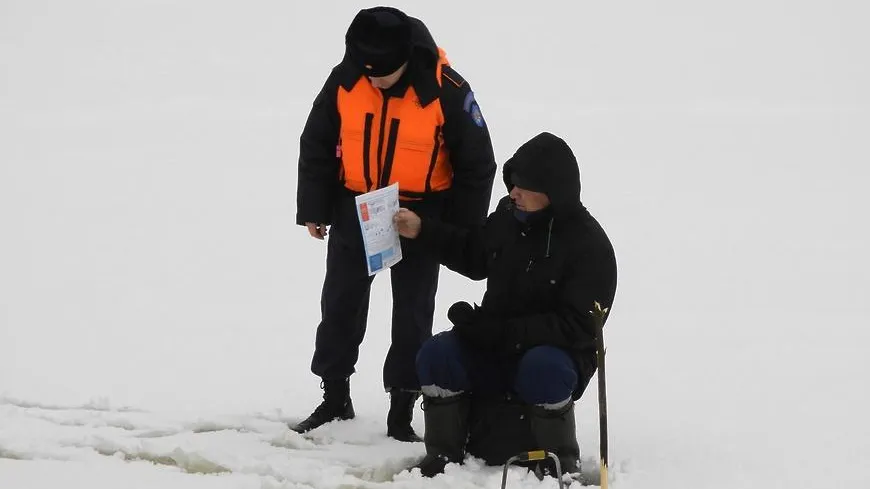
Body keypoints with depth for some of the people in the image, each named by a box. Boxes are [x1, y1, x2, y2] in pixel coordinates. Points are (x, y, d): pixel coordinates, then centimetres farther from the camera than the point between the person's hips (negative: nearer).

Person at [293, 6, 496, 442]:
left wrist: (461, 234, -6)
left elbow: (476, 165, -9)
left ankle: (402, 410, 11)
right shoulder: (344, 81, -12)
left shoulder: (446, 91, -20)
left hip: (419, 219, -3)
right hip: (354, 212, 3)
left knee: (412, 316, 2)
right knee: (340, 305, 9)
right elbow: (317, 145, 2)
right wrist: (313, 209, 1)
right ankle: (335, 396, 24)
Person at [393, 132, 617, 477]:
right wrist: (422, 230, 10)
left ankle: (561, 466, -17)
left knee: (542, 368, -39)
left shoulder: (590, 245, -16)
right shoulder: (509, 216, 0)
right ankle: (443, 457, -5)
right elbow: (474, 257, 22)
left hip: (558, 354, -5)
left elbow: (575, 327, -23)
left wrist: (499, 330, -28)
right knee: (436, 355, -20)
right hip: (492, 352, 5)